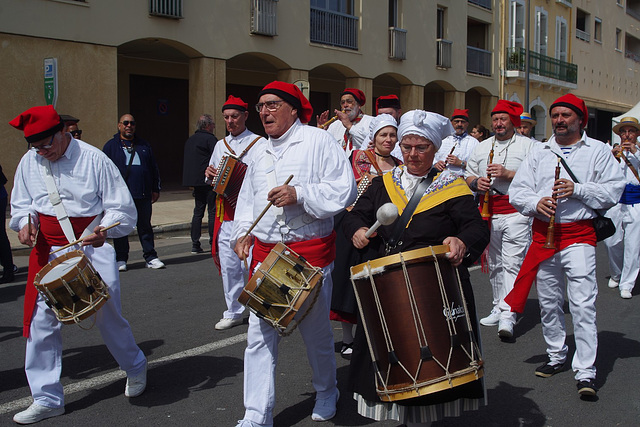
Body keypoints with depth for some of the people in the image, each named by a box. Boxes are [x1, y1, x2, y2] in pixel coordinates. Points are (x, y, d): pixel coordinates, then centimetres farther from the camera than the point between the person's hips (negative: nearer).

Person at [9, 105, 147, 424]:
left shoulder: (93, 159, -10)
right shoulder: (29, 162, 2)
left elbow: (123, 208, -7)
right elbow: (21, 203, 16)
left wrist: (104, 230, -26)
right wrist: (25, 222, -6)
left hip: (93, 248, -3)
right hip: (48, 251, 4)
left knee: (109, 316, 4)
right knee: (42, 322, -1)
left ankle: (135, 368, 33)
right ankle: (47, 399, 13)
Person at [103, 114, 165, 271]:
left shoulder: (144, 145, 16)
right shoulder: (111, 146, 7)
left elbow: (154, 168, 18)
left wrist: (155, 189, 12)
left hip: (143, 195, 2)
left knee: (145, 226, 6)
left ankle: (151, 258, 12)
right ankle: (121, 259, 12)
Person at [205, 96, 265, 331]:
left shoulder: (259, 143, -1)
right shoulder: (220, 145, 17)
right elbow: (213, 178, 24)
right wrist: (210, 174, 2)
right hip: (225, 213, 5)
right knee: (228, 265, 8)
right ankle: (233, 313, 20)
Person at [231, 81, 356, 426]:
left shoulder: (318, 141, -4)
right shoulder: (259, 151, 14)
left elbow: (344, 190, -12)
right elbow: (247, 198, 21)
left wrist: (299, 194, -21)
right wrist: (242, 231, 5)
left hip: (311, 250, -4)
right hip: (265, 251, 5)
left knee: (316, 330, 10)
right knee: (260, 334, 1)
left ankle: (326, 393, 35)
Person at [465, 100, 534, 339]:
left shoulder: (527, 145, 2)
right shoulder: (482, 147, 16)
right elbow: (468, 175, 21)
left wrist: (508, 174, -17)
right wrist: (476, 182, -2)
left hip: (516, 211, -5)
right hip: (489, 211, 5)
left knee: (512, 264, -11)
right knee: (494, 264, 11)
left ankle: (508, 317, -14)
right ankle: (498, 308, 24)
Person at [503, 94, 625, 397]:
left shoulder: (597, 151, 5)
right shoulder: (539, 152, 14)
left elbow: (614, 189, -3)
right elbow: (517, 191, 9)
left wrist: (577, 189, -14)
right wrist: (536, 203, -11)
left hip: (579, 234, -4)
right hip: (543, 233, 4)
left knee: (583, 304, -11)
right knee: (548, 302, 11)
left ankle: (586, 372, -7)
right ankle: (557, 356, 27)